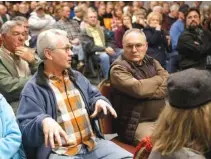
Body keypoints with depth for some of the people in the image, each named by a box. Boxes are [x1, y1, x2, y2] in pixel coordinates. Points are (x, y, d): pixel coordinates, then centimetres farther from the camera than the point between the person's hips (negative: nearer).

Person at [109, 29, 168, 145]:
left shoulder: (152, 62, 12)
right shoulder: (118, 69, -7)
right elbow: (138, 89, -22)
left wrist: (148, 92, -14)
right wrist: (159, 79, -5)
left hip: (162, 117, 6)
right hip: (137, 123, -6)